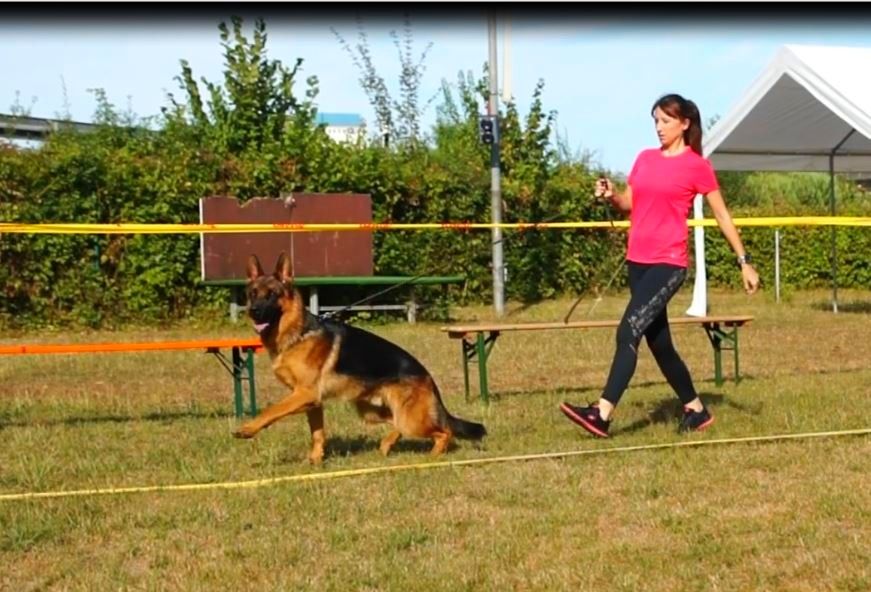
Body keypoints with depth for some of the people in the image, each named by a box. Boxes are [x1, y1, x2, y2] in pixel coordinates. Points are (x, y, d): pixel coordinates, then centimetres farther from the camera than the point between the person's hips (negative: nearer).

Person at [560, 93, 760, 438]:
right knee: (658, 342, 12)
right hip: (638, 261, 7)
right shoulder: (645, 159, 12)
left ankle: (602, 413, -23)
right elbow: (629, 204, 17)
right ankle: (696, 410, 27)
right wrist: (611, 196, -6)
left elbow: (722, 215, 1)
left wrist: (744, 262, 2)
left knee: (628, 332, -19)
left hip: (669, 264, -7)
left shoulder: (697, 166, -4)